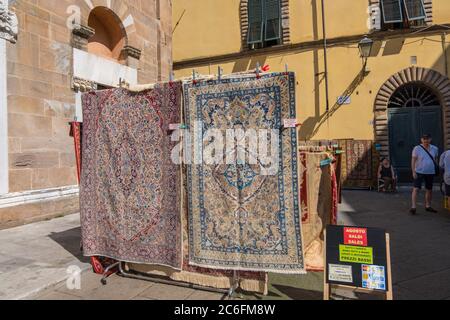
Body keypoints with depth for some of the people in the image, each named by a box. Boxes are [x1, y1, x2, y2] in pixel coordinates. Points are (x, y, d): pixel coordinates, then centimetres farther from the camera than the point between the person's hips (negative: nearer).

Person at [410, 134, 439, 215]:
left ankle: (428, 206, 27)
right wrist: (413, 172, -13)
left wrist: (437, 169, 13)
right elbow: (413, 161, -8)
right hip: (419, 172, -4)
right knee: (416, 189, -12)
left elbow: (435, 160, 17)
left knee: (429, 190, 13)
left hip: (431, 172, 4)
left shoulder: (434, 149, 5)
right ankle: (413, 207, -12)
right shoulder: (417, 149, -8)